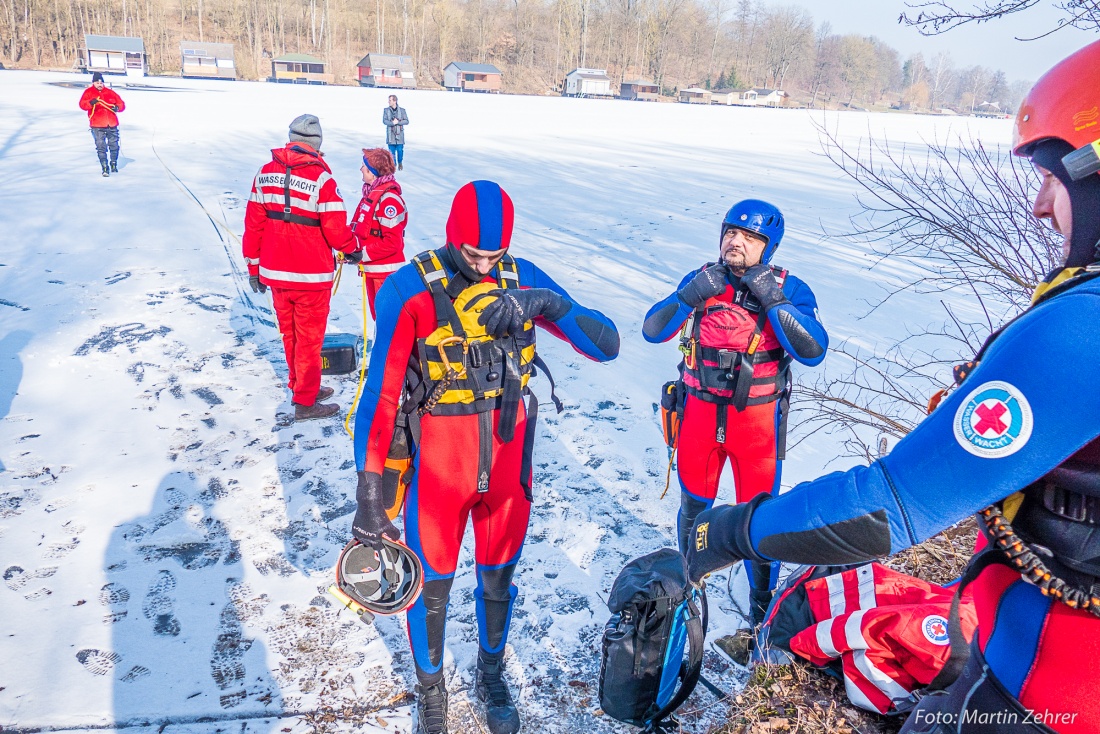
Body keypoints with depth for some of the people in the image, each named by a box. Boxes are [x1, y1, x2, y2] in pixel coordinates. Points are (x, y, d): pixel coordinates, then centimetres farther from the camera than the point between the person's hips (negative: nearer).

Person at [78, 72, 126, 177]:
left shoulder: (110, 92, 9)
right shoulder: (89, 92, 3)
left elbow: (121, 103, 10)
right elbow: (82, 104, -9)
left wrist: (117, 107, -13)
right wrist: (91, 102, -30)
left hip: (112, 124, 2)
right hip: (97, 126, -2)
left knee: (114, 145, 10)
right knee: (101, 147, -7)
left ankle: (114, 164, 32)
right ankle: (105, 168, -5)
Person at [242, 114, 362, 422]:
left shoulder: (266, 173, 2)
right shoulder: (320, 177, -17)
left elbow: (253, 223, 5)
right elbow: (336, 229, -17)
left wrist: (254, 266, 14)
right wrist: (353, 249, 4)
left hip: (274, 271, 6)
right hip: (311, 275, -6)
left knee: (290, 334, 20)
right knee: (309, 338, 7)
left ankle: (301, 385, 37)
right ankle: (305, 402, 16)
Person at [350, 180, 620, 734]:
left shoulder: (521, 278, -5)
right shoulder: (409, 290, -15)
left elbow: (607, 345, -7)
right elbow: (379, 396, -14)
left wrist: (554, 304, -25)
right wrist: (369, 495, -14)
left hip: (507, 455, 3)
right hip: (438, 460, -3)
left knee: (498, 577, 19)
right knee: (431, 583, 12)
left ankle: (491, 677, 47)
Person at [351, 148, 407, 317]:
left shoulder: (389, 199, -18)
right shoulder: (371, 193, 11)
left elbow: (392, 243, -22)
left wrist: (363, 253, -20)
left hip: (386, 271, -9)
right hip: (371, 269, 9)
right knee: (378, 314, 19)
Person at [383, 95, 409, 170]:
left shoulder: (402, 110, 1)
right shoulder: (386, 110, 3)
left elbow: (406, 121, -1)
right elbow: (384, 121, -5)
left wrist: (398, 122, -14)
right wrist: (392, 123, -19)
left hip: (399, 134, -1)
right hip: (391, 134, 1)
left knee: (400, 150, -2)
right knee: (392, 151, 0)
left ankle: (400, 163, 23)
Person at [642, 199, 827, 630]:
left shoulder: (789, 289, -8)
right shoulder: (701, 279, -2)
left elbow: (813, 351, -21)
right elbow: (653, 331, -7)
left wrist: (774, 300, -26)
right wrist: (691, 296, -22)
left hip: (757, 419, -2)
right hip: (701, 412, 2)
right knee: (693, 505, 17)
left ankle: (763, 600, 30)